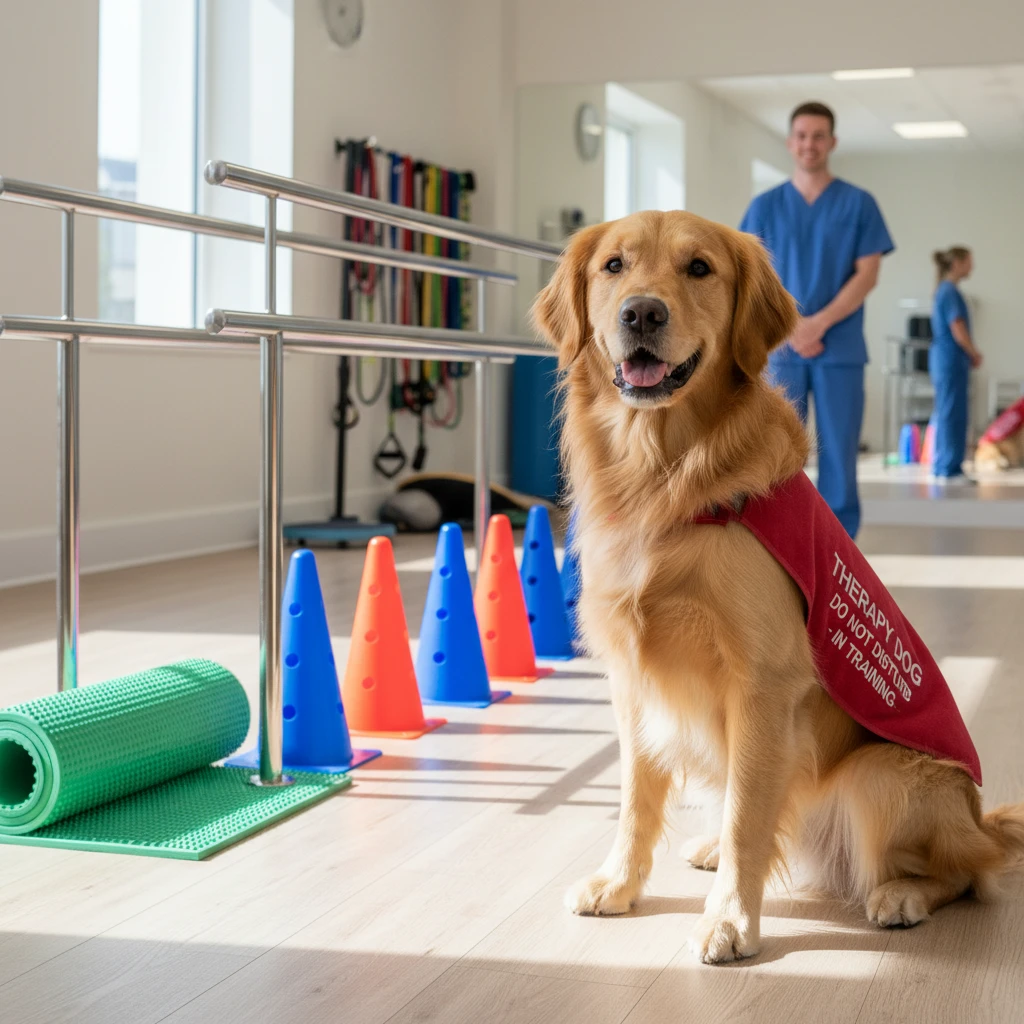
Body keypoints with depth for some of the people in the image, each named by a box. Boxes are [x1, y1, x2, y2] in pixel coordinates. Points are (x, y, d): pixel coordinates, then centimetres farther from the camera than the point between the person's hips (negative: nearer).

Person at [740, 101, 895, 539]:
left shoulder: (859, 204, 4)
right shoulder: (765, 206, 8)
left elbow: (867, 274, -2)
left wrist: (818, 324, -13)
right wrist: (789, 328, -10)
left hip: (841, 350, -1)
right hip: (780, 350, 1)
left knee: (838, 450, 0)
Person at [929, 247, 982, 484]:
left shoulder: (945, 290, 15)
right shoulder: (950, 292, -14)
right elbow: (959, 331, -18)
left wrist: (970, 355, 11)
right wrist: (975, 355, -4)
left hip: (945, 358, 10)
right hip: (951, 360, -10)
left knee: (948, 414, 12)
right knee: (951, 414, -7)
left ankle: (942, 469, 16)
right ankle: (949, 470, -4)